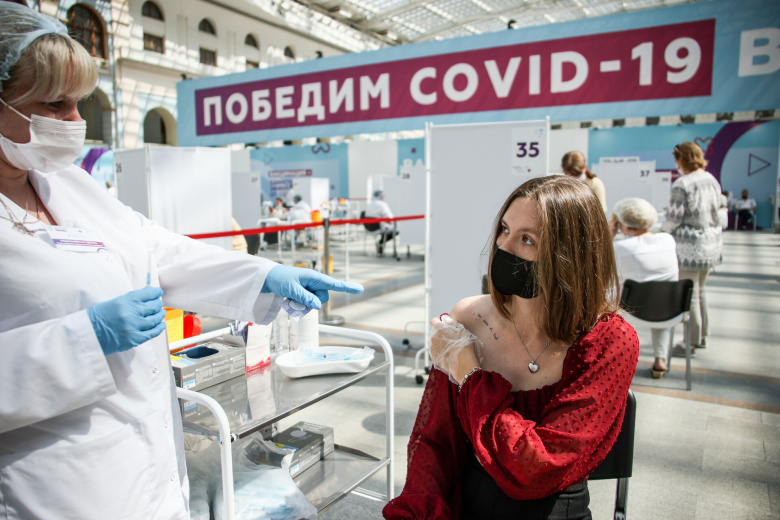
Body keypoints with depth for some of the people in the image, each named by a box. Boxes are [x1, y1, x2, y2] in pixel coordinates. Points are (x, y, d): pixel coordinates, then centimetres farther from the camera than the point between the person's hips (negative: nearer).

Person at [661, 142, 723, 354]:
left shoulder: (682, 184, -17)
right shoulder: (712, 180, 6)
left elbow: (674, 219, -16)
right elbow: (716, 208, 12)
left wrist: (662, 230, 3)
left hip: (690, 246, -8)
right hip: (712, 241, 8)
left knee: (689, 294, 2)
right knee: (700, 289, 20)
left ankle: (692, 342, 12)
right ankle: (703, 336, 31)